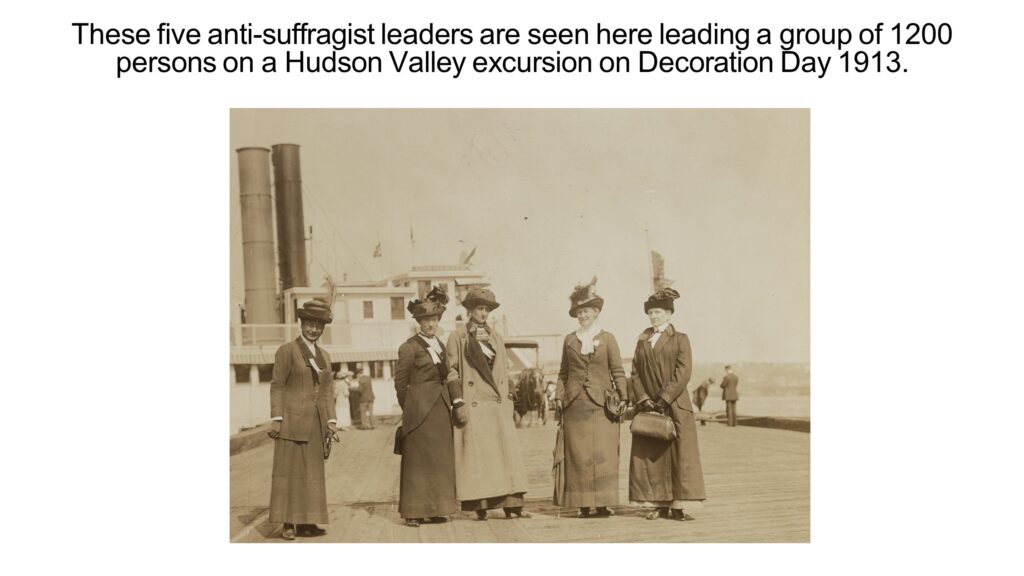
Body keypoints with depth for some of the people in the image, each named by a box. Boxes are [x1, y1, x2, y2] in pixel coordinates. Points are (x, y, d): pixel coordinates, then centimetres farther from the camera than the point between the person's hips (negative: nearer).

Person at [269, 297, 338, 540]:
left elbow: (327, 390, 15)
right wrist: (277, 418, -12)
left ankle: (306, 522, 11)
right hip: (292, 420, -6)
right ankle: (288, 524, 0)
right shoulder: (287, 351, -2)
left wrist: (331, 420, 7)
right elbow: (277, 386, -5)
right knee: (289, 471, -3)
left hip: (316, 423, 6)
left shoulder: (324, 355, 16)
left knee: (313, 472, 6)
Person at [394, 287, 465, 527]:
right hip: (419, 409, -6)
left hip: (441, 408, 7)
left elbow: (450, 377, 10)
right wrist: (410, 408, 5)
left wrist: (457, 403, -2)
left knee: (441, 459, 8)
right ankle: (413, 512, 2)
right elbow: (400, 382, -2)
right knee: (418, 459, -3)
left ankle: (436, 509, 15)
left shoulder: (440, 346, 14)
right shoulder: (409, 347, -6)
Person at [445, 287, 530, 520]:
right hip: (473, 402, -4)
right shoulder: (458, 337, 3)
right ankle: (480, 506, -1)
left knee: (505, 449, -2)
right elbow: (452, 370, 0)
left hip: (497, 402, 4)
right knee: (476, 452, -4)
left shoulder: (496, 338, 17)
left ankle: (510, 504, -2)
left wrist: (506, 395, 11)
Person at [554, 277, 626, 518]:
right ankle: (583, 504, 3)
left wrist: (622, 399, -5)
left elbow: (618, 372, 4)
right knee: (578, 455, -1)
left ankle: (603, 503, -1)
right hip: (575, 405, 2)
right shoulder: (569, 340, 12)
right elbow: (563, 372, 15)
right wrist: (559, 396, 3)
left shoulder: (607, 338, 7)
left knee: (603, 454, -5)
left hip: (601, 404, -2)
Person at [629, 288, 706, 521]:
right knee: (651, 456, 0)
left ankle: (679, 506, -5)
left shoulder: (680, 339, 2)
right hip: (649, 406, 4)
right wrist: (643, 398, -7)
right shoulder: (642, 342, 15)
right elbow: (636, 373, 9)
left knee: (680, 453, -7)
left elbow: (683, 373, -8)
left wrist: (664, 399, -14)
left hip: (675, 406, -4)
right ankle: (660, 505, 5)